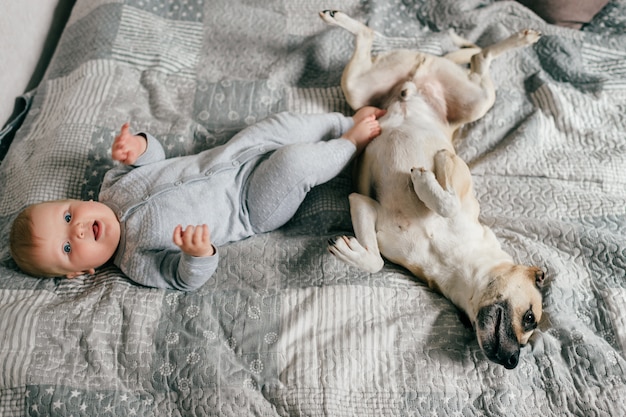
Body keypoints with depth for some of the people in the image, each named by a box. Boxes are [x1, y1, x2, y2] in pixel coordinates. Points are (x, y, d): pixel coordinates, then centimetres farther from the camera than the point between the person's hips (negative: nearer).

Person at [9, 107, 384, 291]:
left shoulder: (114, 185, 0)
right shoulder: (136, 263, -17)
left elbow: (155, 156, 10)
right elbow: (187, 278, -23)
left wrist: (136, 145, -14)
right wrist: (199, 255, -47)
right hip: (253, 208, -6)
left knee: (285, 125, -1)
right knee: (296, 161, -26)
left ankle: (348, 121, 23)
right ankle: (350, 144, 3)